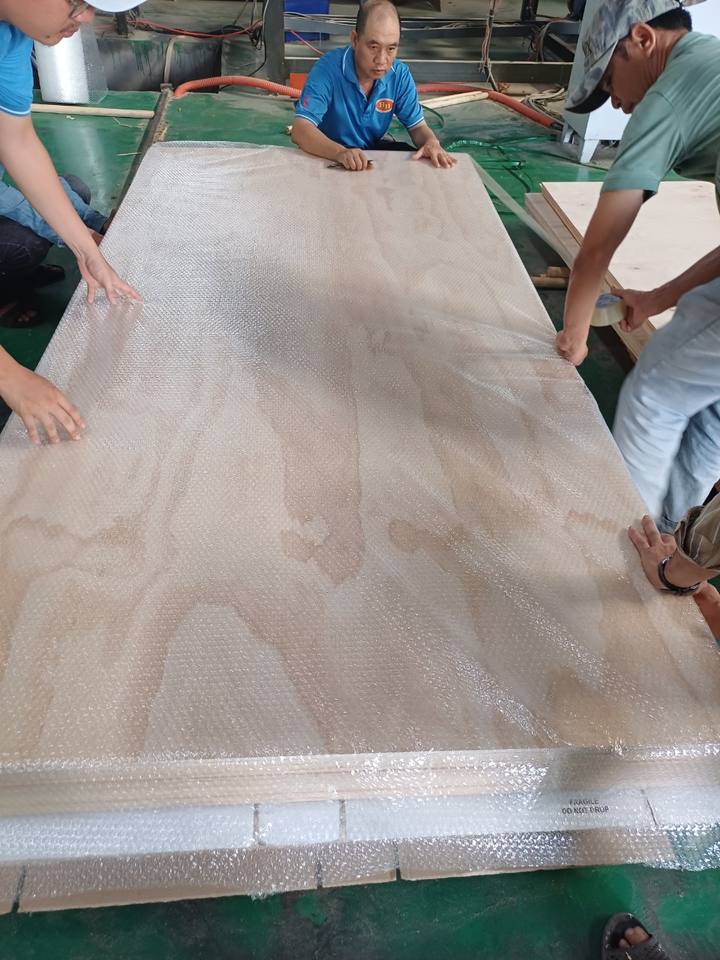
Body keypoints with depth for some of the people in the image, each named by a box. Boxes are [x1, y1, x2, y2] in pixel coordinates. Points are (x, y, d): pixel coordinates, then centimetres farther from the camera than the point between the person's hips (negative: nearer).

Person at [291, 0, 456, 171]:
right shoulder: (328, 69, -23)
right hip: (329, 156, -3)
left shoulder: (400, 75, -8)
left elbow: (417, 126, -1)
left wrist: (432, 142, -27)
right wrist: (340, 152, -52)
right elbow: (300, 130, -32)